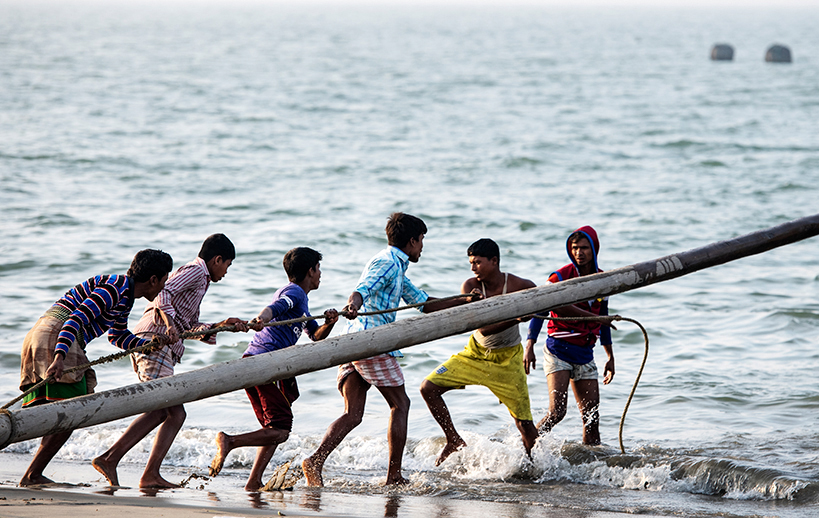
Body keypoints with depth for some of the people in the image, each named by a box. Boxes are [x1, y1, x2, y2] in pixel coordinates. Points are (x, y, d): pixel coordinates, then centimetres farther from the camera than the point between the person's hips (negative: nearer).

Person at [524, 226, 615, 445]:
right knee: (556, 412, -18)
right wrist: (530, 346, -19)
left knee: (592, 417, 3)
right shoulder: (560, 277, -8)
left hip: (585, 354, 5)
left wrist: (610, 357, 22)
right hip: (558, 351, -5)